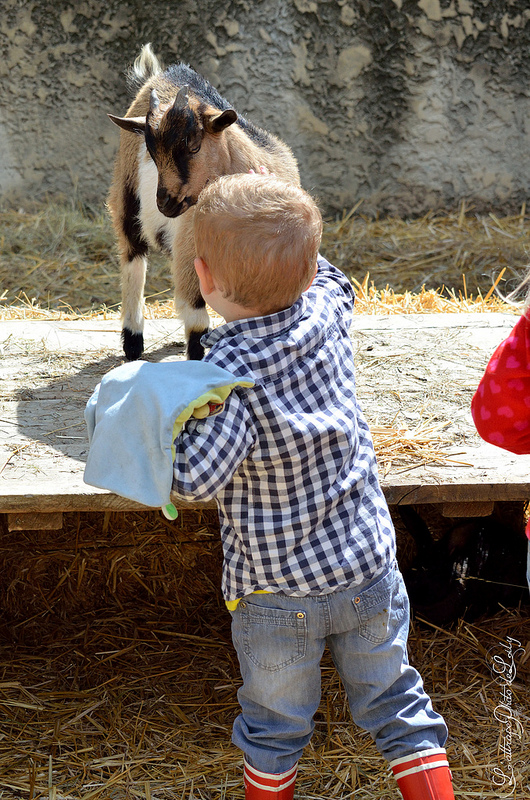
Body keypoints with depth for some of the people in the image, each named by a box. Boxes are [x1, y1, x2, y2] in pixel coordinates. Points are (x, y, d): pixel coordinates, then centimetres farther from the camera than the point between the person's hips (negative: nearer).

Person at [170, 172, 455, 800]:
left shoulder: (230, 376, -27)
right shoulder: (325, 317, -8)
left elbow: (195, 480, -30)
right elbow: (329, 280, 16)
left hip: (278, 593, -4)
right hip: (370, 569, 5)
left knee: (274, 725, 18)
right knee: (395, 702, 21)